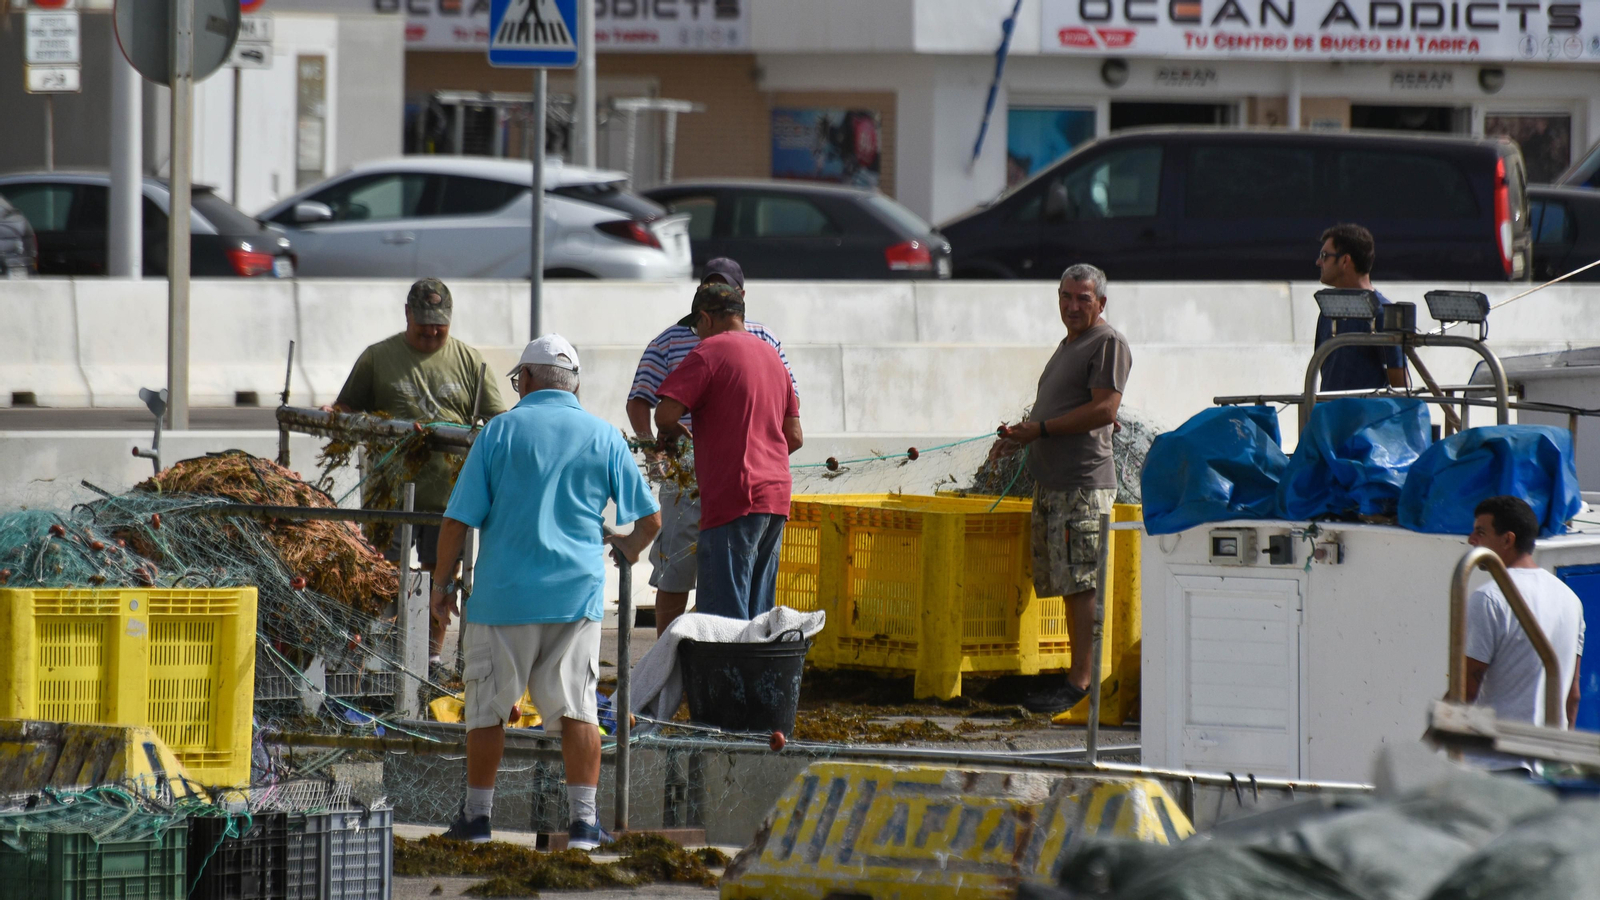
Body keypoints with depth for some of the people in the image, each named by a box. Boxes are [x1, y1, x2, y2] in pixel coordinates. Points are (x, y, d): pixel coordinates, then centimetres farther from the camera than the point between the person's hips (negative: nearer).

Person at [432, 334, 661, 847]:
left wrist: (443, 583, 8)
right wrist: (628, 548, 29)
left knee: (487, 706, 10)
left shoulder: (501, 432, -1)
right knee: (576, 707, 3)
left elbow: (458, 520, -3)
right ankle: (583, 819, -3)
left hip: (505, 593, -1)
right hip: (577, 593, 1)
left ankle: (477, 815, 14)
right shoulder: (603, 437, 5)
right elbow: (650, 520, 7)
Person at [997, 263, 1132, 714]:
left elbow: (1104, 410, -17)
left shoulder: (1108, 343, -7)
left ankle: (1080, 681, -13)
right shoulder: (1068, 345, 23)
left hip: (1084, 483, -10)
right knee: (1068, 584, 11)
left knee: (1081, 583, -11)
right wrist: (1024, 432, 12)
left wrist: (1041, 428, -14)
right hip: (1051, 482, 10)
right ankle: (1076, 672, 16)